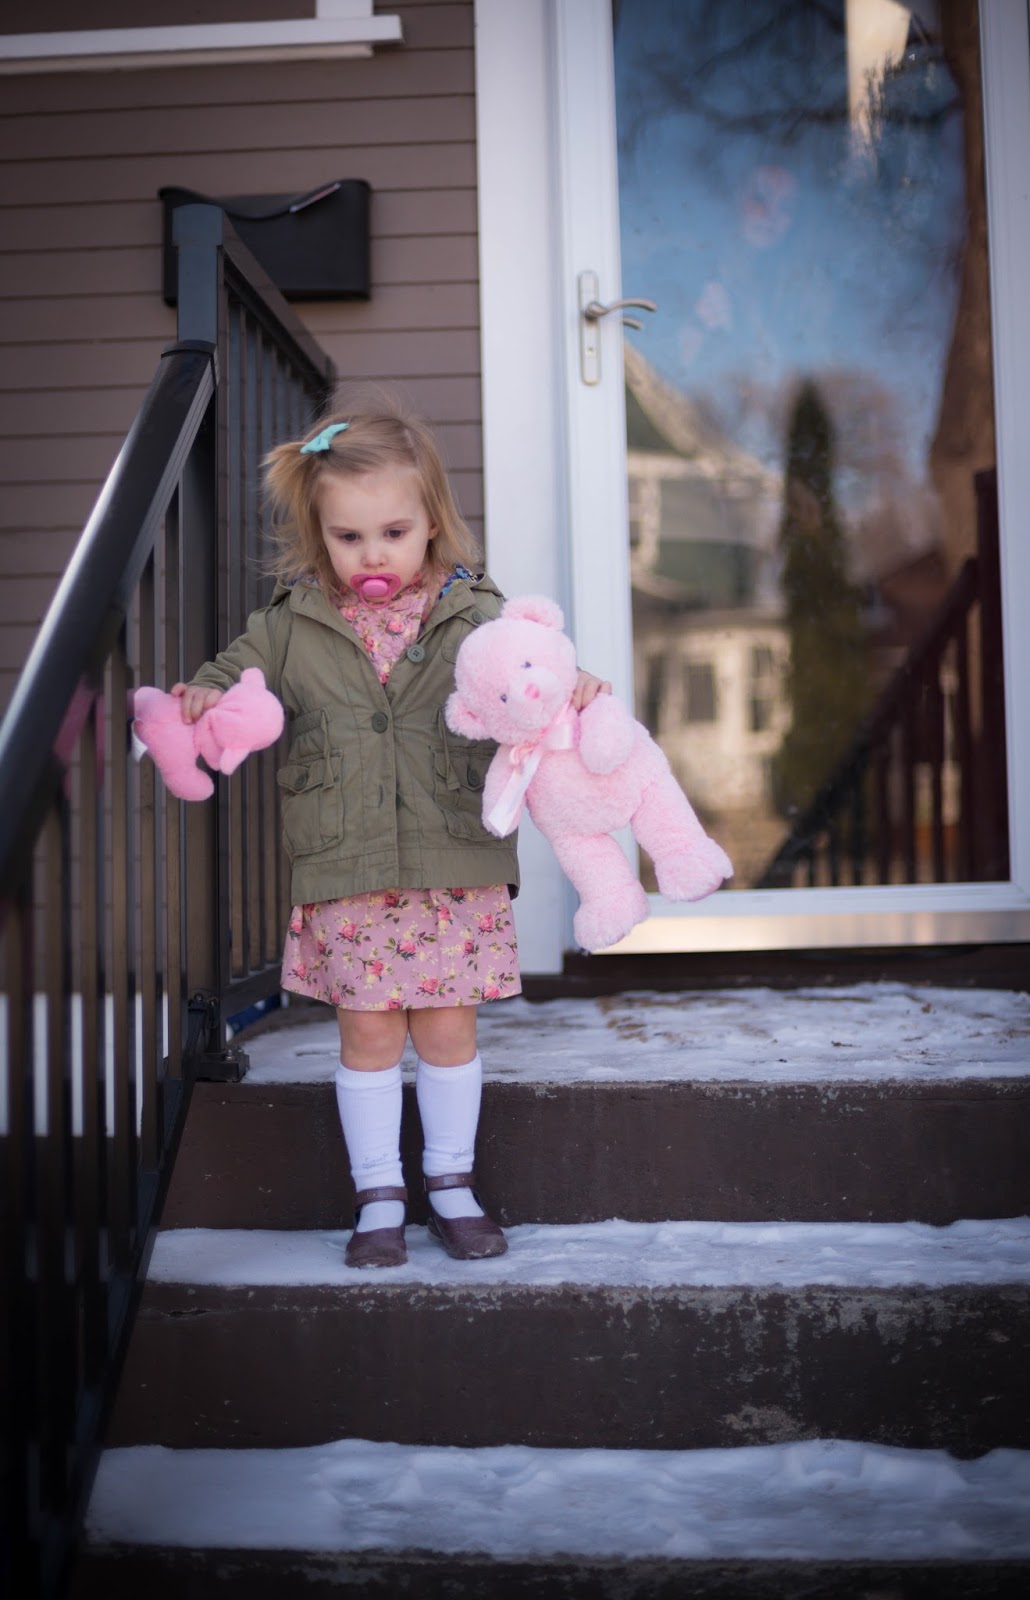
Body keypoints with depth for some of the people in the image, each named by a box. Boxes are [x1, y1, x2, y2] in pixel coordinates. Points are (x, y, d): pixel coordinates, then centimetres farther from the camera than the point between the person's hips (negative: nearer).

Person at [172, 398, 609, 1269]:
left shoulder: (475, 616, 0)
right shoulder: (292, 626, 3)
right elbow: (234, 674, 9)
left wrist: (570, 688, -23)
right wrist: (198, 698, -14)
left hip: (456, 868, 0)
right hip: (346, 873, 1)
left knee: (447, 1027, 8)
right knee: (368, 1033, 6)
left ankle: (453, 1185, 27)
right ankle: (378, 1195, 22)